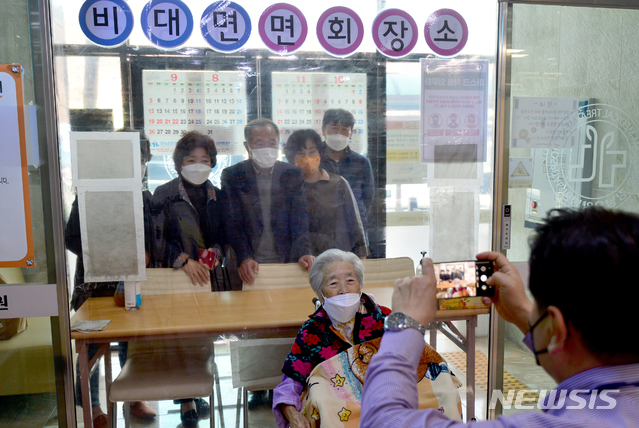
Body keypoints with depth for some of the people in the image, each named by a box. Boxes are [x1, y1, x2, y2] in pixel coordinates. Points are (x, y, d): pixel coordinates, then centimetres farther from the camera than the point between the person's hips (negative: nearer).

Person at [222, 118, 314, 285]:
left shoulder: (293, 175, 8)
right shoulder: (232, 175, 3)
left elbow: (299, 218, 3)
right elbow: (233, 223, -2)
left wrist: (303, 252, -13)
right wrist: (244, 258, -16)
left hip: (286, 262, 1)